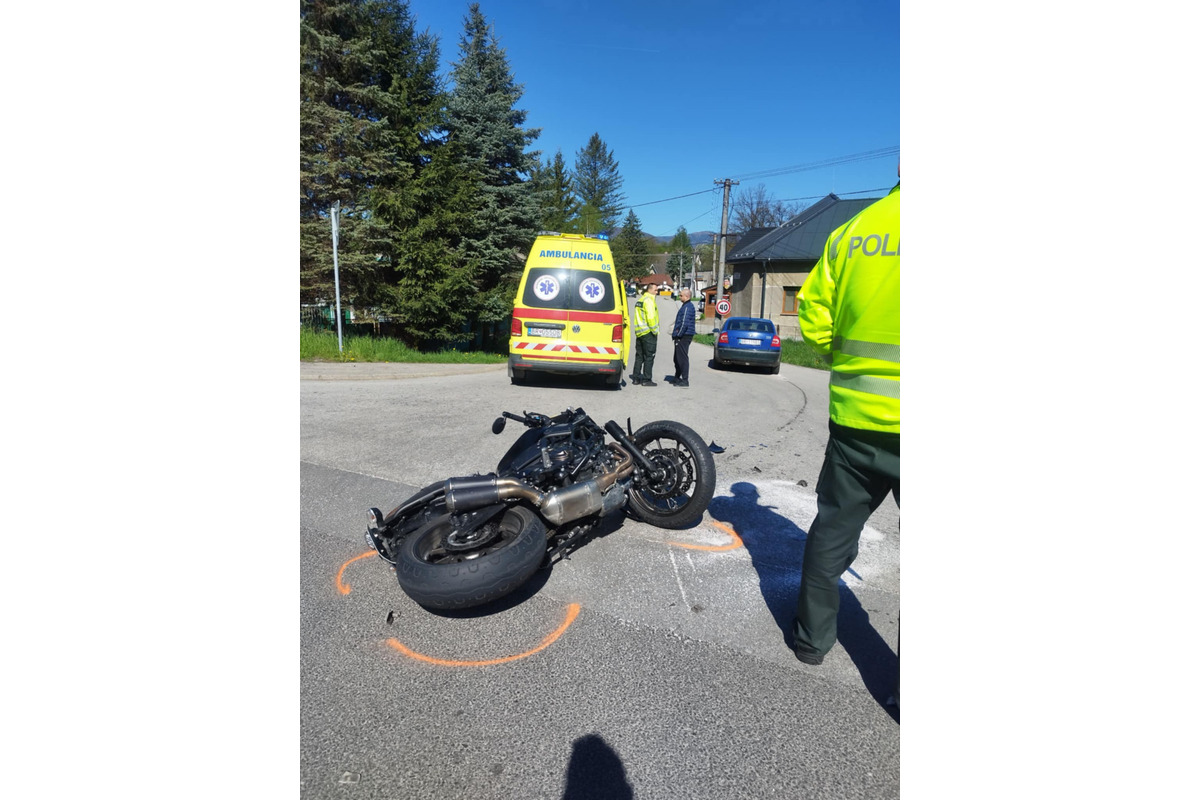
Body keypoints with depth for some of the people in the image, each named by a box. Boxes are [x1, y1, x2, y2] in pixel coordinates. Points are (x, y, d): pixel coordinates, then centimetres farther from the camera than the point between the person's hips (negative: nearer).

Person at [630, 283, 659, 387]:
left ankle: (636, 378, 15)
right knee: (649, 357, -4)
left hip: (639, 332, 9)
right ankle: (646, 379, -2)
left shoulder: (639, 300, 18)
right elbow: (650, 317, -19)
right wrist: (655, 331, -14)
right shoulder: (649, 300, -11)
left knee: (639, 356, 13)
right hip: (648, 332, -9)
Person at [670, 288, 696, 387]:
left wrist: (678, 335, -18)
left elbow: (684, 323, -23)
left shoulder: (687, 307, -16)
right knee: (677, 358, 18)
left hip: (683, 337, -11)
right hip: (682, 336, 11)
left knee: (682, 358, -8)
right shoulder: (686, 306, 18)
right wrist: (675, 333, 20)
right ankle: (677, 378, 29)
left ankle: (684, 381, -5)